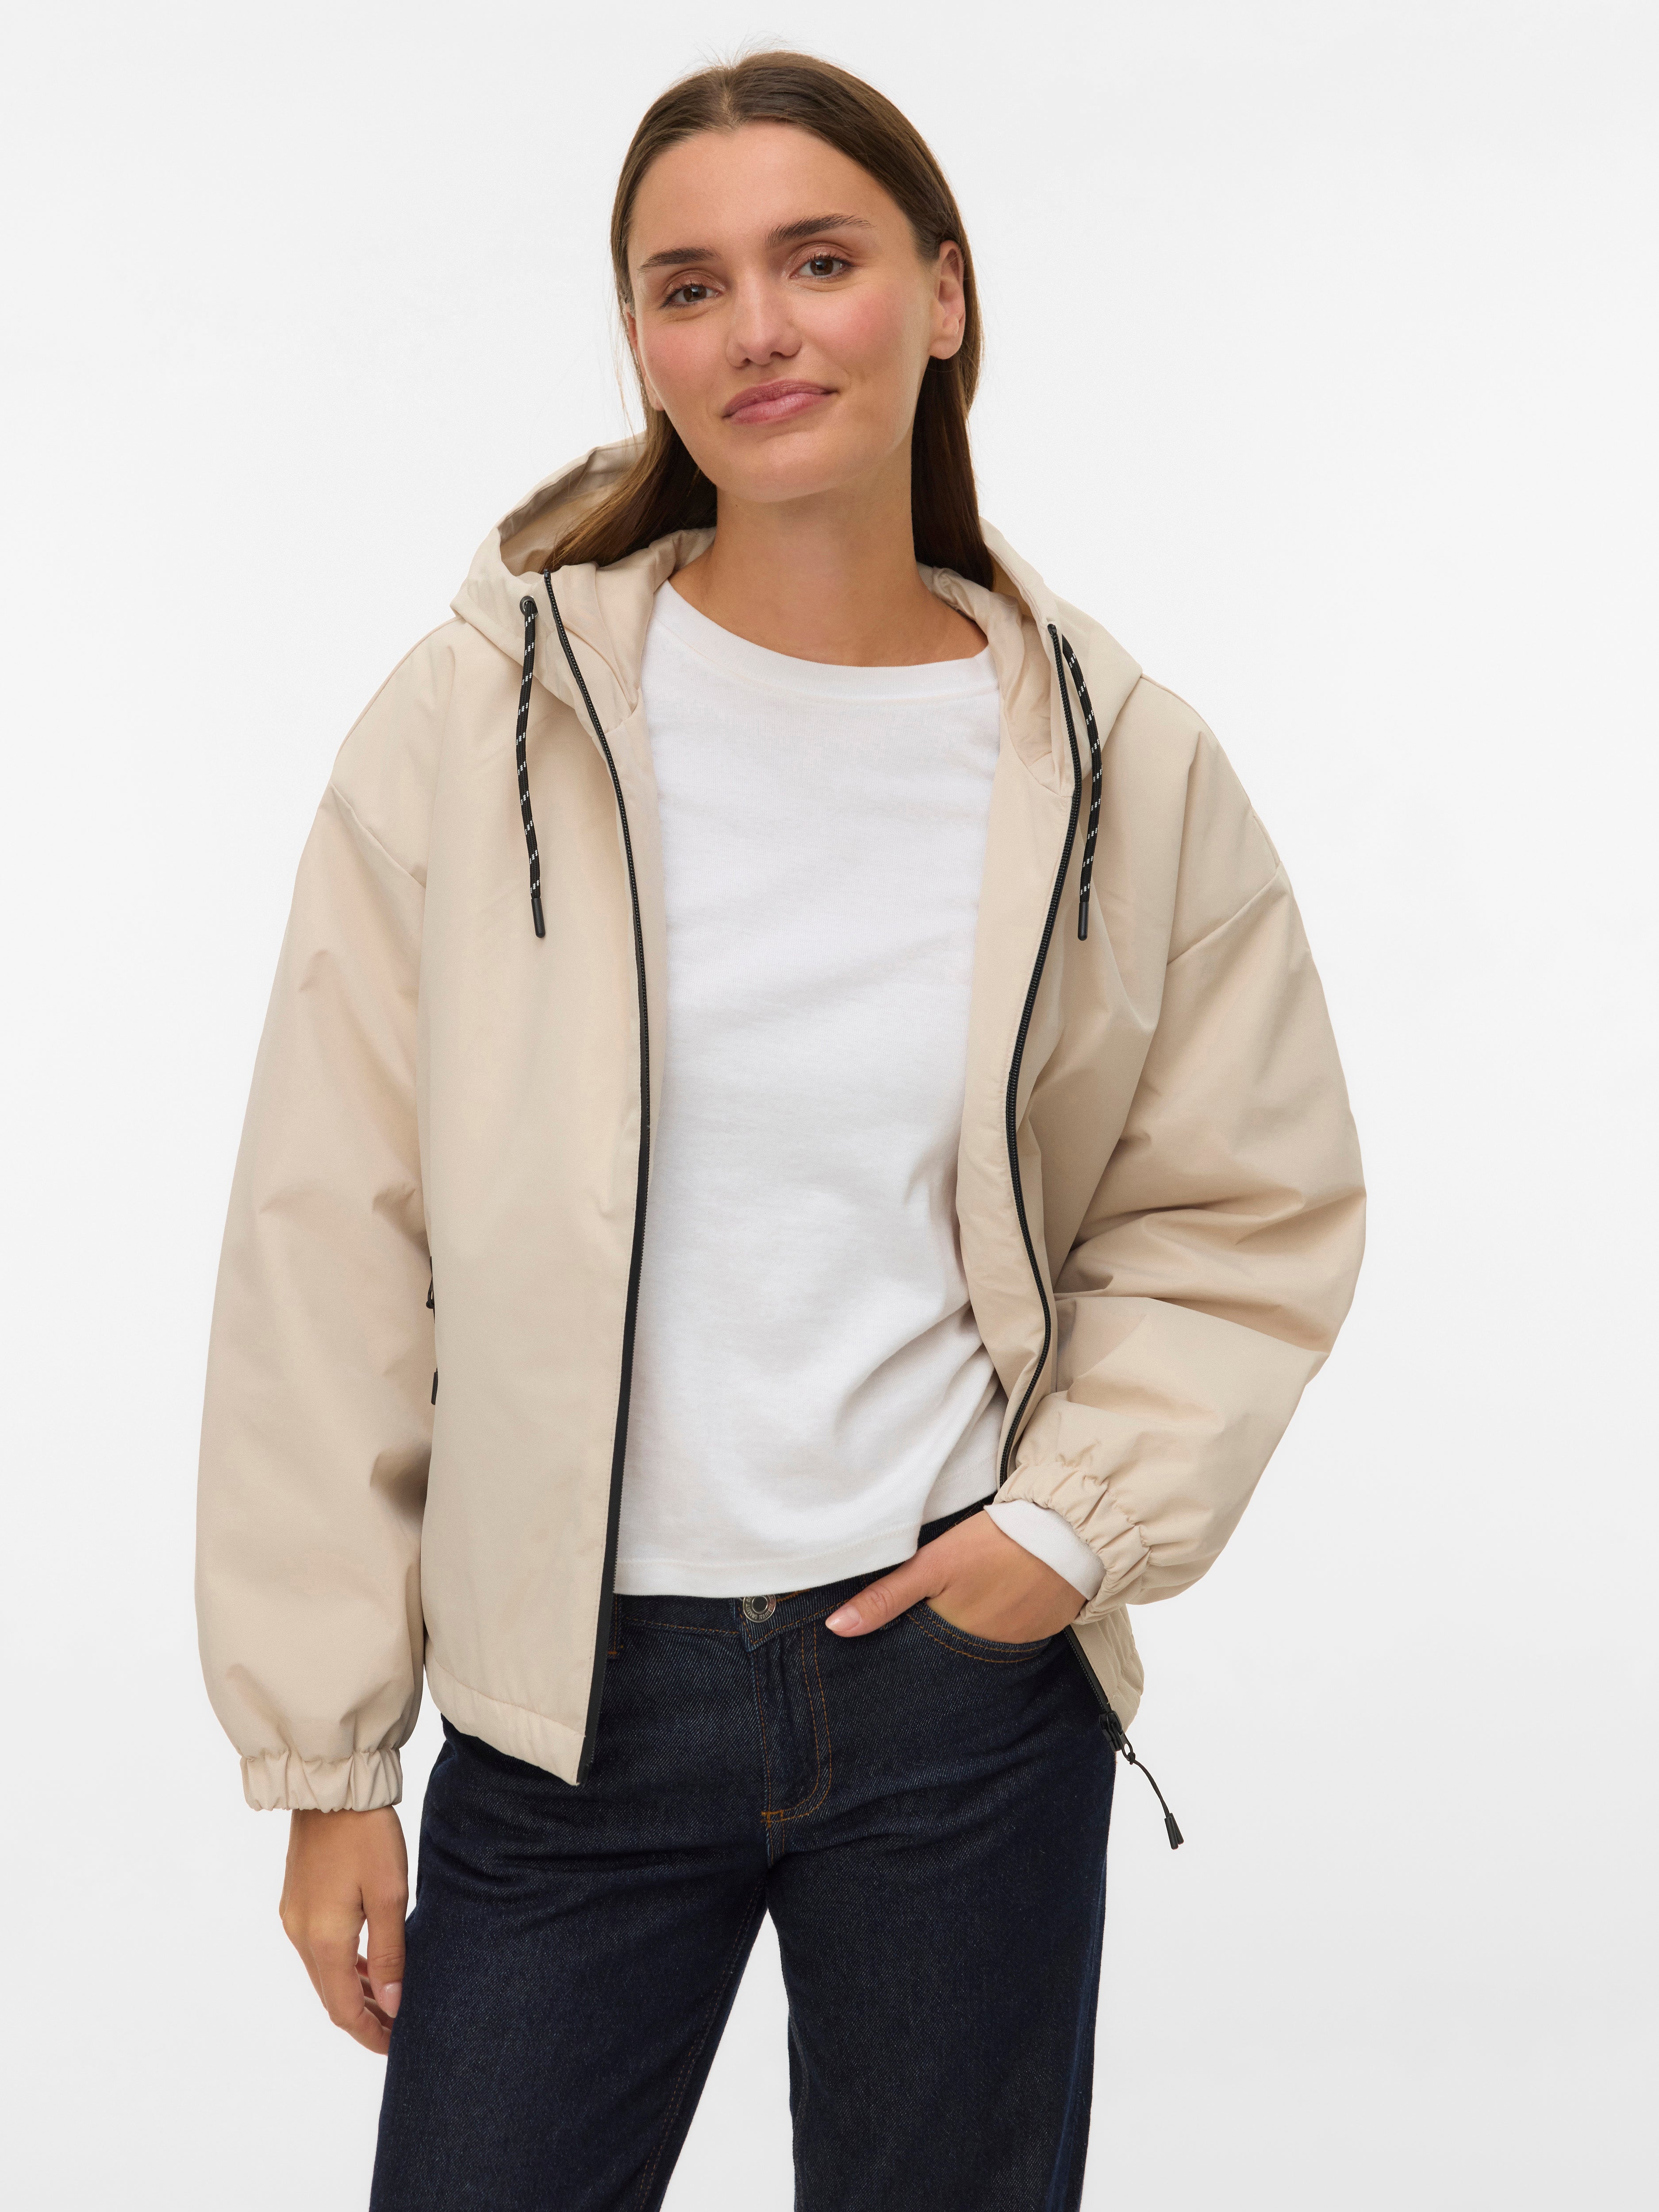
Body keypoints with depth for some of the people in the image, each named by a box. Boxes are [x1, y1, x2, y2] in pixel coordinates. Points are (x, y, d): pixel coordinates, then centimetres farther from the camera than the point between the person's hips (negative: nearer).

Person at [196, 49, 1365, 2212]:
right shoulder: (482, 722, -6)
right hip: (570, 1702, -1)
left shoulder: (1119, 762, -1)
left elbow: (1253, 1208, 9)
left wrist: (1077, 1517, -6)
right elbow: (333, 1256, -3)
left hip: (969, 1667, 1)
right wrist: (324, 1749, -2)